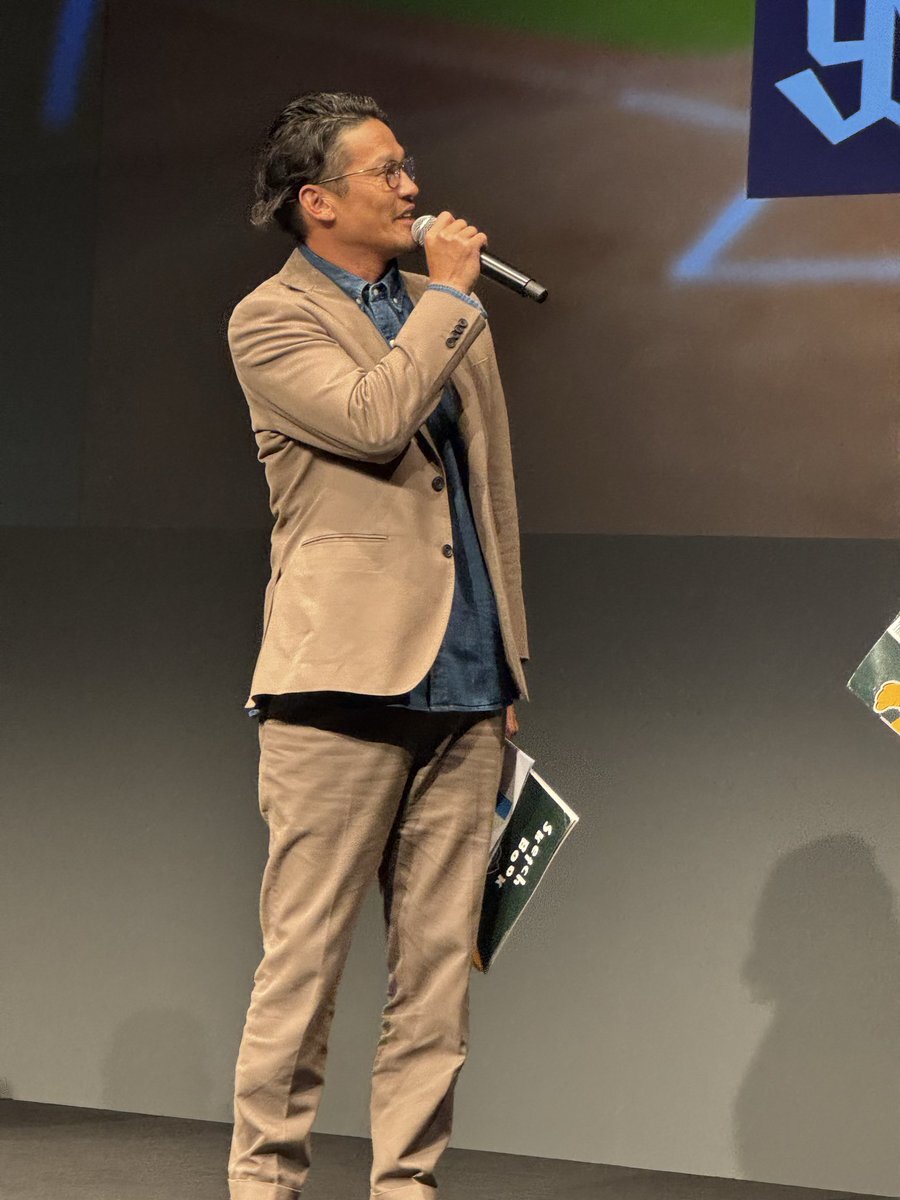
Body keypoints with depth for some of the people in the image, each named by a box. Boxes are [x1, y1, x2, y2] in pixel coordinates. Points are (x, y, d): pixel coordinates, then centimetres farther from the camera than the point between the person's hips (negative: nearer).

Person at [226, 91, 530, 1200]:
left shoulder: (449, 317, 19)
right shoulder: (271, 320, -1)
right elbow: (373, 419, -19)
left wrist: (508, 666, 18)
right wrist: (446, 295, -7)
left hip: (461, 686, 6)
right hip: (344, 683, -6)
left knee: (440, 959, 6)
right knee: (303, 954, -4)